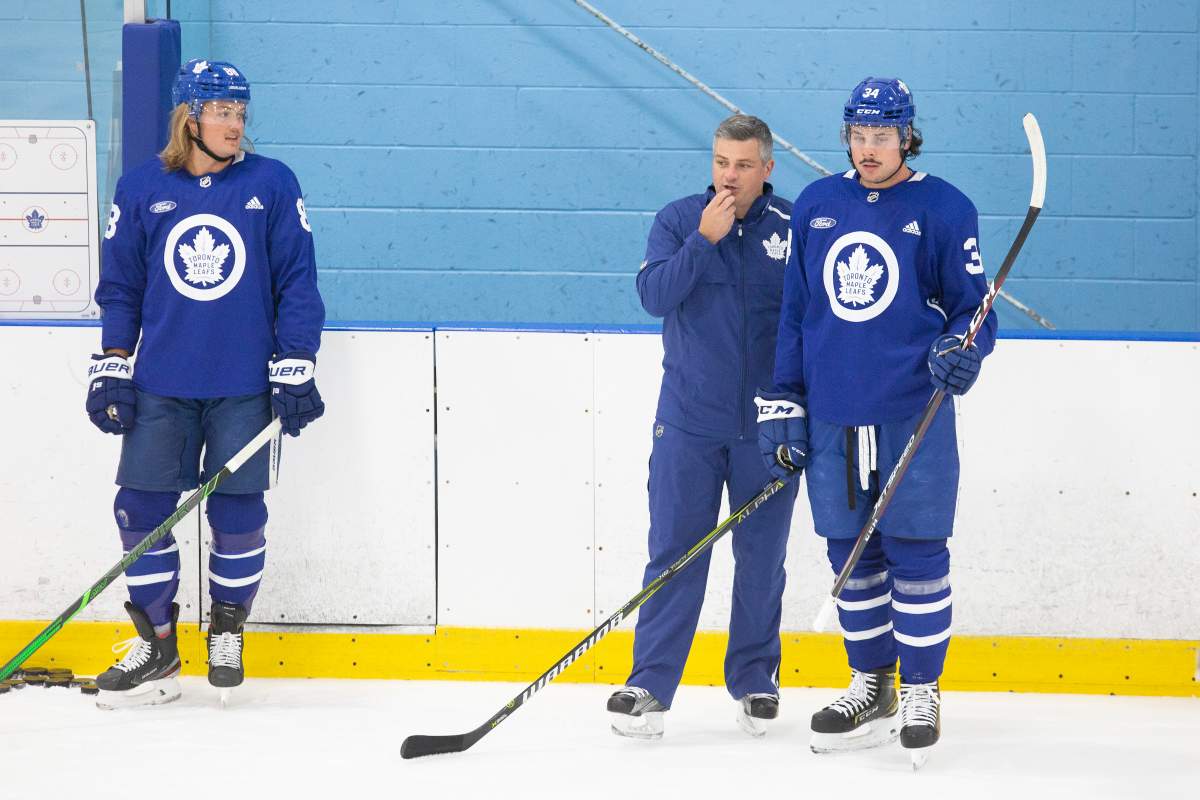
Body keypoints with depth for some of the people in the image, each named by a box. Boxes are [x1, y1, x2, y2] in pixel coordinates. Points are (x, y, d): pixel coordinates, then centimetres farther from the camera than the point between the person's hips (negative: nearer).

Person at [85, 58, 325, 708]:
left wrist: (295, 369, -2)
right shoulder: (141, 189, 4)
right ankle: (155, 643, 10)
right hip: (160, 386, 1)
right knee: (142, 508, -3)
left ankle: (227, 629, 20)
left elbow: (297, 282, 3)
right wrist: (112, 369, 4)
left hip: (243, 387, -1)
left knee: (237, 513, -2)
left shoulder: (272, 185, 1)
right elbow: (120, 286, 10)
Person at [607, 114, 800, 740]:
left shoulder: (794, 230, 1)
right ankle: (649, 685, -2)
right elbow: (653, 294, -10)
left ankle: (755, 681, 18)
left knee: (762, 557, 6)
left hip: (766, 424, 0)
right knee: (675, 549, -3)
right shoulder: (679, 220, 3)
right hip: (688, 419, 0)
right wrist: (703, 240, -19)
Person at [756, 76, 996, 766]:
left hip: (915, 419, -4)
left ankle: (921, 690, 9)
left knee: (917, 552, -2)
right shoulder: (815, 207, 10)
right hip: (830, 419, 4)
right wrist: (782, 405, 12)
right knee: (852, 554, 9)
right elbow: (794, 312, 15)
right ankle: (871, 686, 21)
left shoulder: (945, 209, -1)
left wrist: (963, 348, -20)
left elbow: (974, 306, 2)